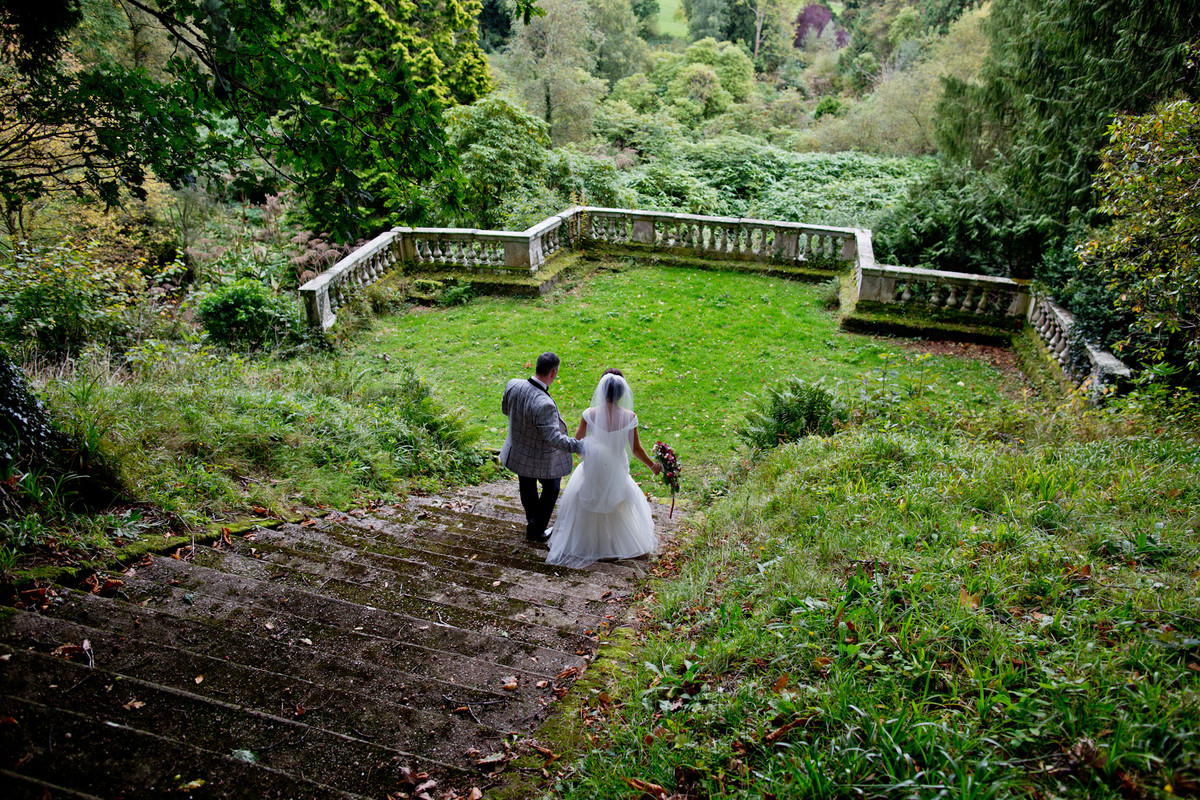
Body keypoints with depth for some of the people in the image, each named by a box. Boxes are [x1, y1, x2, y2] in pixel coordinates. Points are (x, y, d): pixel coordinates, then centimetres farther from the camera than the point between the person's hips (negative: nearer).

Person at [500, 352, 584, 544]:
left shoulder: (513, 385, -18)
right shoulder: (544, 405, -39)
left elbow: (505, 409, 2)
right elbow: (554, 438, -37)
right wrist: (580, 447, -31)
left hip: (518, 449, 6)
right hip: (541, 457, -6)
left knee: (527, 488, 29)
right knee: (550, 489, 23)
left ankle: (532, 519, 54)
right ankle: (535, 531, 37)